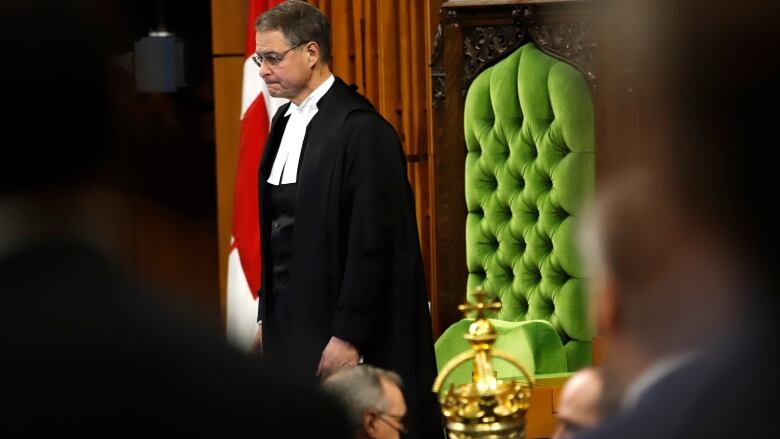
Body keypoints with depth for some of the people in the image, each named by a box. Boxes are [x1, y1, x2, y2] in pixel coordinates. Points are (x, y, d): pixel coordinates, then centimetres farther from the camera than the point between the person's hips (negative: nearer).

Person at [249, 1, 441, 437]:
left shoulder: (361, 130, -14)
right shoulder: (286, 121, 12)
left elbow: (371, 241, -17)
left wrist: (348, 336, -18)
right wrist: (267, 318, 13)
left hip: (336, 326, -7)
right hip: (288, 326, 8)